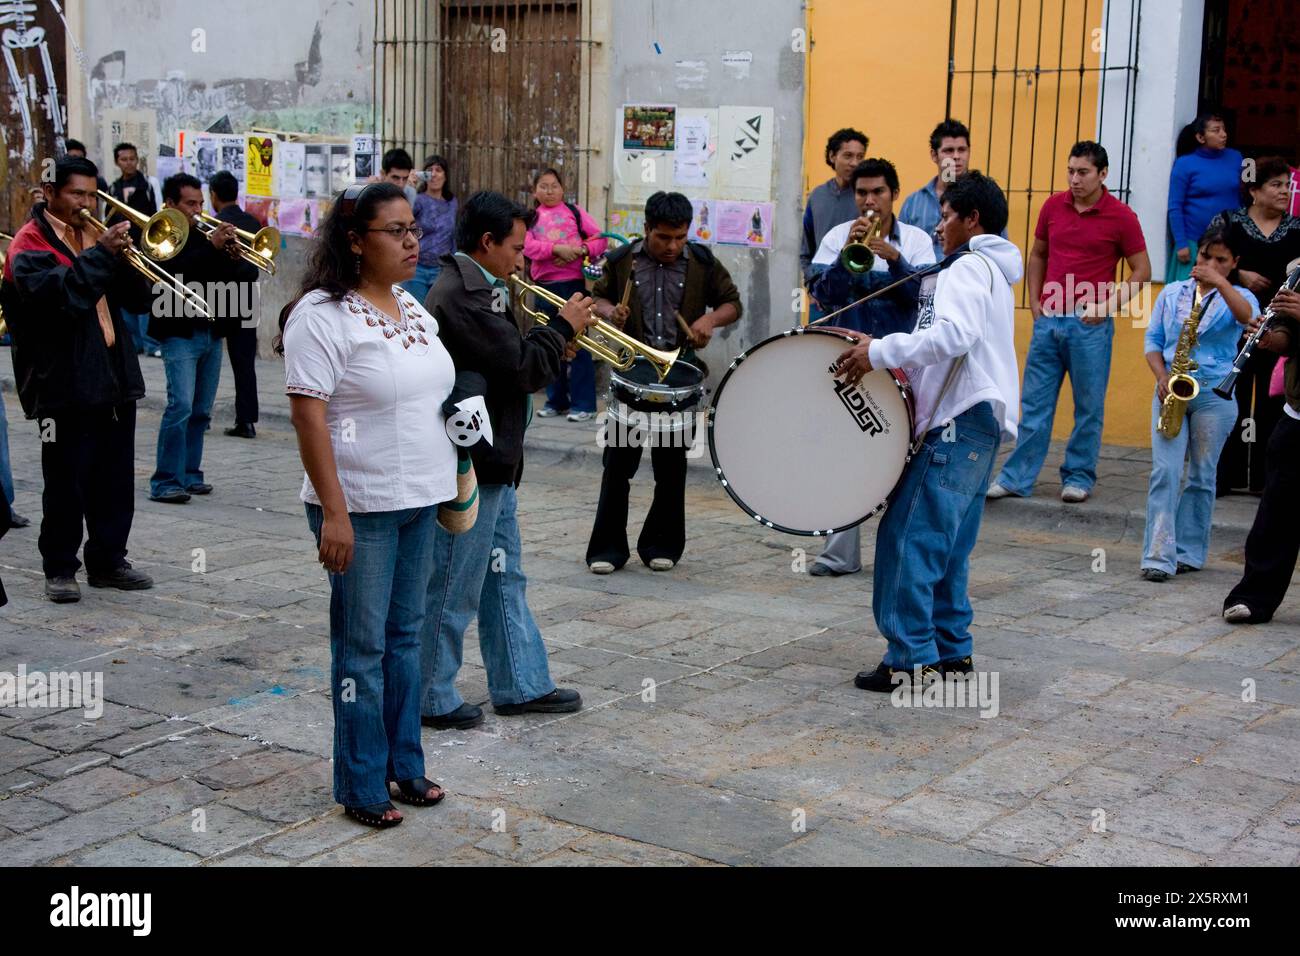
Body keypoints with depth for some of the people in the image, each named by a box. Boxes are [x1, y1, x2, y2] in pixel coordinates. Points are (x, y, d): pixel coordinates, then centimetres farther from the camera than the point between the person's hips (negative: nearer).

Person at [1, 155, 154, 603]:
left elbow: (137, 301, 11)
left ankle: (108, 561, 21)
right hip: (66, 384, -7)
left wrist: (124, 257, -6)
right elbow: (59, 294, -25)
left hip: (115, 381, 7)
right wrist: (101, 252, -24)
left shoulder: (95, 237, 17)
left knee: (116, 480, 11)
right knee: (66, 483, -1)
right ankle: (59, 569, 9)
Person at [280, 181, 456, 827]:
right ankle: (362, 786, 15)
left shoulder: (412, 308, 10)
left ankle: (403, 764, 28)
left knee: (405, 636, 16)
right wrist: (334, 512, -22)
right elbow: (308, 417, -18)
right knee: (363, 648, 3)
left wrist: (448, 488, 16)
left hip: (420, 502, 7)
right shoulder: (323, 314, -14)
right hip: (362, 508, -7)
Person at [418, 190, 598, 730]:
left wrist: (558, 337, 3)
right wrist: (566, 326, -9)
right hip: (471, 466, -11)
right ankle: (431, 700, 13)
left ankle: (521, 685, 27)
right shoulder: (465, 295, -21)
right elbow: (524, 367, -24)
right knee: (454, 590, 1)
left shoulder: (469, 287, 14)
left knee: (504, 580, 17)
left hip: (491, 465, 11)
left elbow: (512, 360, 15)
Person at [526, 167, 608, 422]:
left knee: (578, 343, -4)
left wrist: (580, 251, -16)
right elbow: (528, 246, -6)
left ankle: (584, 403, -2)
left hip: (573, 284, -3)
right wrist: (556, 249, -19)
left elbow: (601, 239, 2)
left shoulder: (574, 211, 8)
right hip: (545, 286, 3)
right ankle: (556, 401, 19)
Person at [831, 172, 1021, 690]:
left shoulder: (968, 268, -9)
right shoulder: (993, 271, 24)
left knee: (913, 536, -11)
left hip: (960, 420, -11)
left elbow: (954, 335, -28)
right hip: (976, 420, 11)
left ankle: (911, 657, -10)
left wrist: (880, 351, -25)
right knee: (945, 545, 14)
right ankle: (950, 650, 18)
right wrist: (886, 353, 13)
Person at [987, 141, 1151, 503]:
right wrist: (1034, 301, 7)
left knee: (1088, 406, 5)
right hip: (1048, 320, 3)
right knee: (1035, 402, 6)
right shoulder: (1053, 206, 6)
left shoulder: (1121, 217, -5)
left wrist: (1108, 306, -11)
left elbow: (1142, 270, -1)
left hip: (1090, 325, -3)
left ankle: (1079, 477, 16)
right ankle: (1016, 477, 9)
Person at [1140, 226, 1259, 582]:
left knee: (1201, 476, 5)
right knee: (1164, 471, -9)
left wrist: (1218, 282, -32)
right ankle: (1159, 557, -11)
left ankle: (1190, 553, 16)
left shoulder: (1237, 297, 3)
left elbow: (1246, 316, -21)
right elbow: (1153, 340, 11)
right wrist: (1162, 377, -5)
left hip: (1214, 394, -1)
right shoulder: (1171, 293, 12)